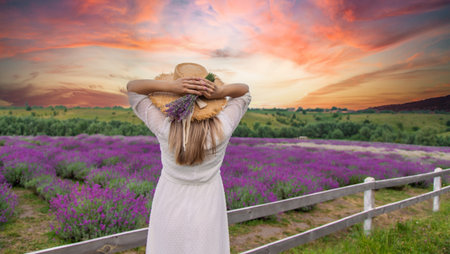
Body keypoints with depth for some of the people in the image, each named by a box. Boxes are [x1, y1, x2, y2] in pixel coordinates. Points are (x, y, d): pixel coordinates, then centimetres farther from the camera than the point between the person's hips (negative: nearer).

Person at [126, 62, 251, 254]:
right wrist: (220, 91, -27)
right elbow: (244, 90, -6)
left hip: (170, 209, 0)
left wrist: (169, 86, -30)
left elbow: (132, 87, -12)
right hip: (208, 212, 1)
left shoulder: (164, 126, -26)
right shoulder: (222, 128, -24)